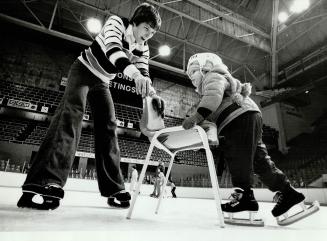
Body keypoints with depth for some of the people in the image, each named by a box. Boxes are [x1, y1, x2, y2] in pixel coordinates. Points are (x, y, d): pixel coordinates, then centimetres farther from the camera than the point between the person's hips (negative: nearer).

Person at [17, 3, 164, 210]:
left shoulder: (143, 49, -2)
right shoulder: (117, 22, -16)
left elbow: (143, 76, -8)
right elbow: (113, 48, -37)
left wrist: (152, 94, -30)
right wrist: (133, 72, -55)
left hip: (103, 81, 5)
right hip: (84, 70, -5)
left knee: (108, 126, -8)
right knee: (72, 113, -28)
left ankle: (113, 188, -7)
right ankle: (46, 182, -37)